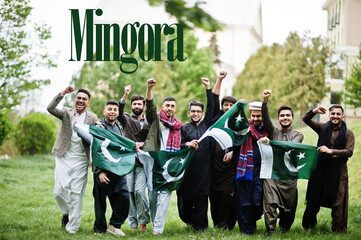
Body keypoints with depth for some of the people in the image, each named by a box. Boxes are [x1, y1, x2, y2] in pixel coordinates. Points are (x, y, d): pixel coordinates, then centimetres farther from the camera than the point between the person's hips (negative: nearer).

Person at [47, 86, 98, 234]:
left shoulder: (92, 118, 6)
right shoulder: (66, 113, 8)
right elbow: (50, 108, -10)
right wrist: (62, 94, -16)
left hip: (80, 160, -1)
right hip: (64, 157, 1)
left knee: (76, 194, -1)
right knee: (59, 191, -3)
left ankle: (72, 228, 8)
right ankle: (66, 212, 28)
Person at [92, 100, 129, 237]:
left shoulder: (119, 128, 16)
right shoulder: (98, 127, -5)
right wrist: (99, 172, -15)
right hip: (103, 171, -5)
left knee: (124, 197, -6)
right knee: (100, 200, 2)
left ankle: (114, 225, 9)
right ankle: (100, 229, 15)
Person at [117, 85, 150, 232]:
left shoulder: (148, 122, 15)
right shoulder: (127, 119, 10)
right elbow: (118, 112, -11)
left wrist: (142, 144, -5)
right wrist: (125, 96, -24)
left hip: (142, 162, 0)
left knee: (139, 191, -14)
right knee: (129, 192, -3)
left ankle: (143, 220, 5)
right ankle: (133, 224, 6)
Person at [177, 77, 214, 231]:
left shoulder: (206, 124, 13)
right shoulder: (184, 128, 8)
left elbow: (211, 107, 7)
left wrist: (208, 88, 2)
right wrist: (187, 144, -18)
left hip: (203, 170, 1)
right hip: (188, 170, -1)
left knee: (201, 199, -1)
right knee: (185, 199, 4)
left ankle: (199, 227, 6)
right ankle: (189, 220, 31)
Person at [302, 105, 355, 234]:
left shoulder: (348, 133, 0)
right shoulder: (323, 128, 8)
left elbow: (349, 151, -10)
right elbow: (306, 119, 10)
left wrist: (331, 151, -19)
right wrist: (314, 111, -10)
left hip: (338, 172, -3)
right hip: (320, 169, 3)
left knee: (338, 203, -2)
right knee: (313, 200, 11)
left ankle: (338, 231, 8)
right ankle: (308, 227, 26)